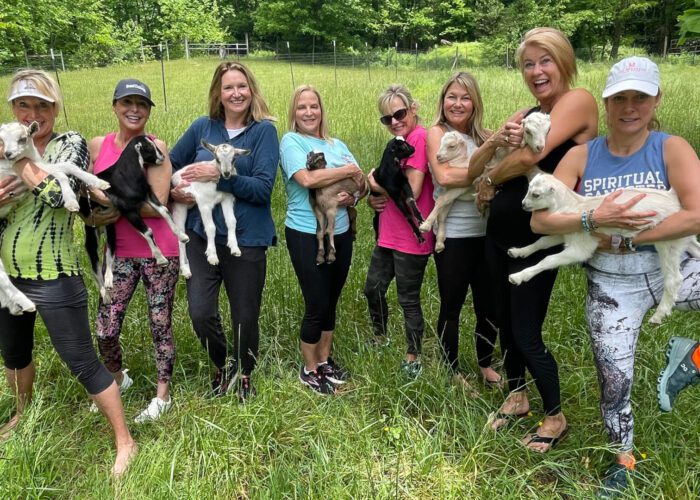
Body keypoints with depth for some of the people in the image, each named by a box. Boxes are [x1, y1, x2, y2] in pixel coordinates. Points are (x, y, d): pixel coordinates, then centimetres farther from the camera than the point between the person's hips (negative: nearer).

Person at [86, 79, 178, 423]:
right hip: (120, 252, 4)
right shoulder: (97, 146, 4)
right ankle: (117, 379, 35)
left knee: (160, 325, 7)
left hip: (158, 251, -3)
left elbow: (158, 204, -15)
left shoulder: (156, 147, -8)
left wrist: (116, 208, -17)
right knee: (105, 330, 5)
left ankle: (162, 394, 26)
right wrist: (93, 216, -8)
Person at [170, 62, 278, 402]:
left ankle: (243, 373, 39)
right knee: (200, 313, -4)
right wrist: (173, 192, -4)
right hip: (202, 235, 3)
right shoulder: (202, 127, 5)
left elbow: (263, 188, -14)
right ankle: (224, 364, 28)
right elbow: (169, 165, 16)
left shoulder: (264, 131, -5)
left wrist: (219, 176, -21)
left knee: (245, 316, 10)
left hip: (247, 238, -2)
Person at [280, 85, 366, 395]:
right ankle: (309, 369, 20)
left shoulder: (337, 145, 12)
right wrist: (349, 169, -12)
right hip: (306, 235, -5)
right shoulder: (291, 141, -6)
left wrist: (353, 195, -13)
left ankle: (324, 360, 34)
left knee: (331, 301, 15)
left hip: (340, 233, 6)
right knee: (317, 305, 0)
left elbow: (362, 182, 10)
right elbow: (307, 179, -22)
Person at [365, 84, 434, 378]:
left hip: (411, 239, -9)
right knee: (373, 288, 19)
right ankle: (380, 339, 41)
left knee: (409, 300, 4)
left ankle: (413, 360, 22)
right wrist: (375, 199, 0)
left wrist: (375, 184, -8)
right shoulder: (402, 141, 13)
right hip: (389, 235, 9)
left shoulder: (418, 138, -16)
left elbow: (411, 192, -23)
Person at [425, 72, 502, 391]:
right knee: (452, 306, 8)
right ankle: (453, 373, 26)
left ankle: (486, 365, 36)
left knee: (489, 304, 15)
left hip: (486, 232, 5)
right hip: (454, 235, -5)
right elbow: (444, 176, -21)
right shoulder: (437, 132, -4)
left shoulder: (483, 135, 10)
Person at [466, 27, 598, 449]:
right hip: (500, 232, 8)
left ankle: (556, 418, 23)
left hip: (538, 239, -8)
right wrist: (496, 139, -17)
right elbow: (471, 171, 3)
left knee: (527, 334, -1)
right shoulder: (526, 115, 11)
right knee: (504, 323, 17)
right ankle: (517, 397, 39)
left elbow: (529, 156, -26)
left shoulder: (578, 100, -11)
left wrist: (491, 182, -7)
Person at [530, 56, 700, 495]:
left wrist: (626, 238, -19)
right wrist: (594, 219, -27)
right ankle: (623, 460, 35)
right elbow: (540, 220, -12)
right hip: (611, 286, 1)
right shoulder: (581, 156, -4)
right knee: (614, 379, 7)